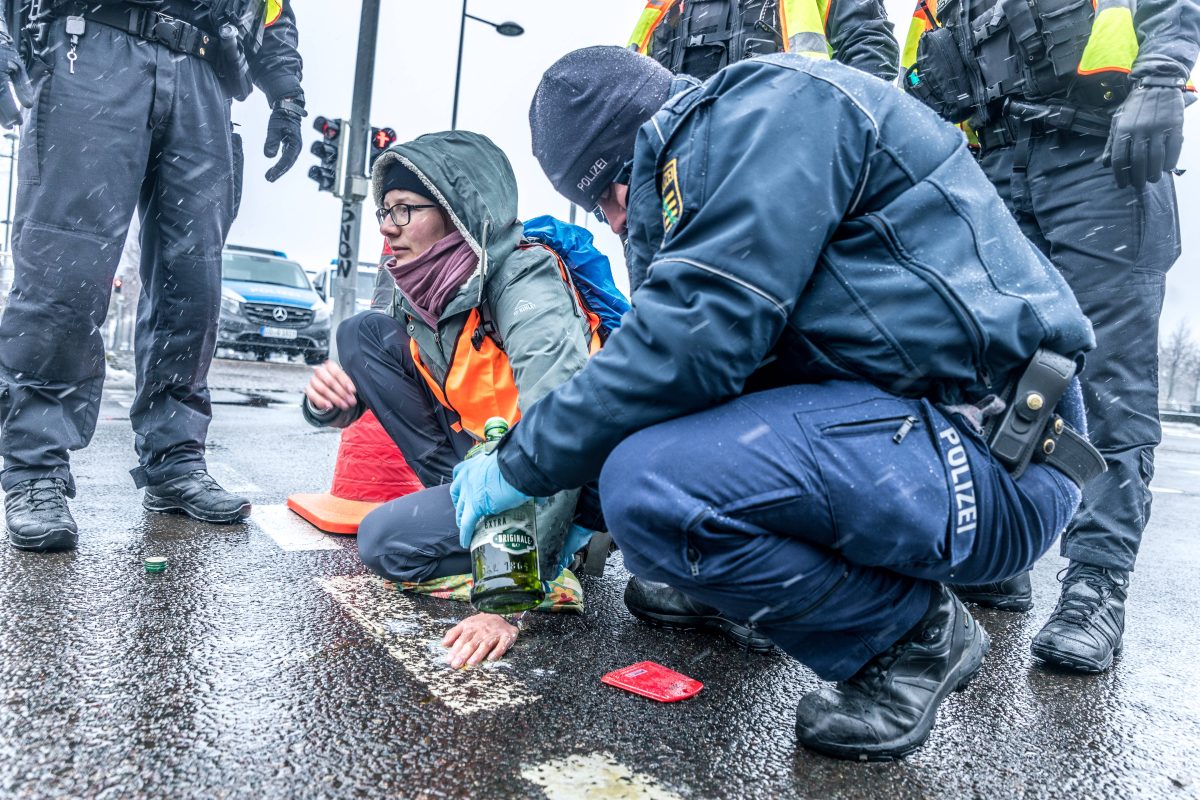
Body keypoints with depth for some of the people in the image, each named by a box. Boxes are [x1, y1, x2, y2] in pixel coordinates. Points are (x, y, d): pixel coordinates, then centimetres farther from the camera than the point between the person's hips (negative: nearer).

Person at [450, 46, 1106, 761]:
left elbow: (697, 333, -22)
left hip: (996, 457, -9)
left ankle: (914, 631, -3)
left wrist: (522, 465, -10)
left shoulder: (773, 103, -10)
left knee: (650, 486, -26)